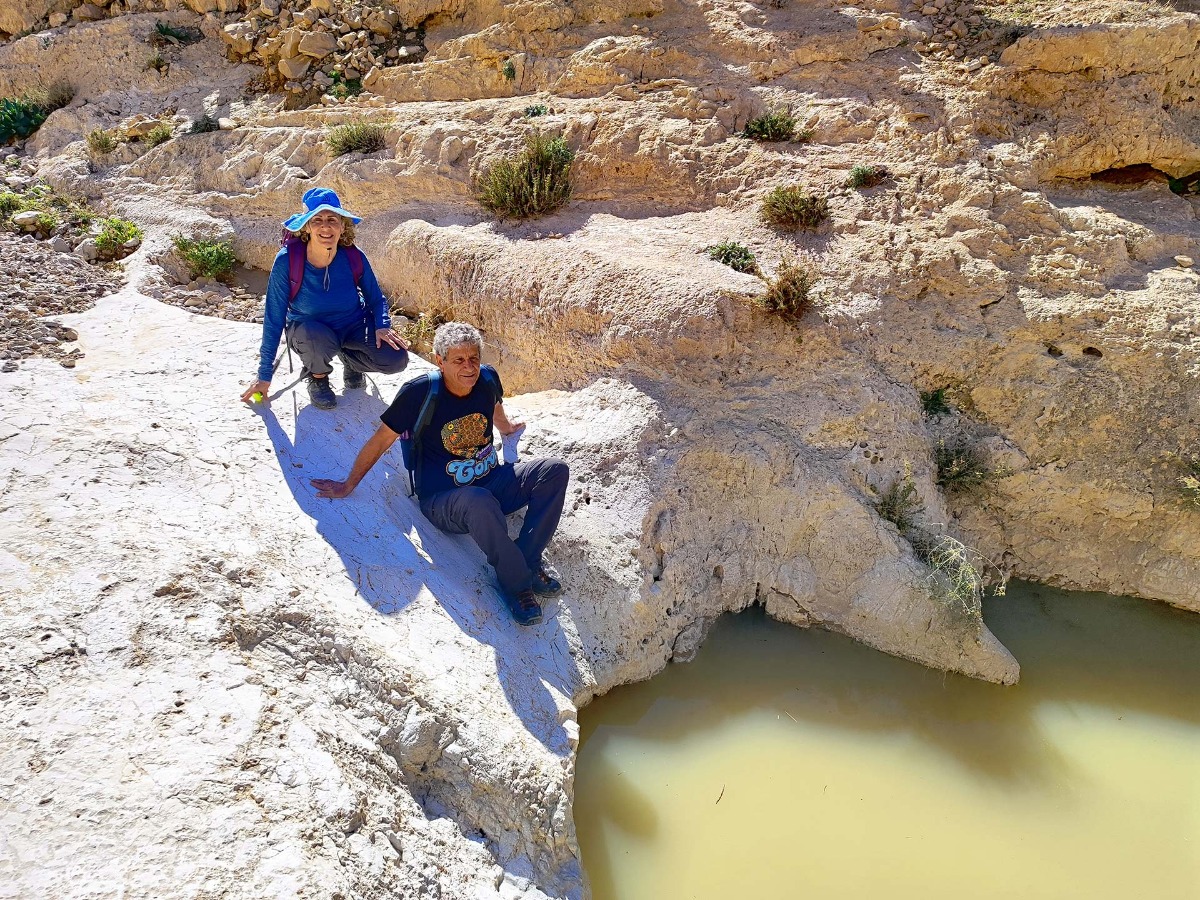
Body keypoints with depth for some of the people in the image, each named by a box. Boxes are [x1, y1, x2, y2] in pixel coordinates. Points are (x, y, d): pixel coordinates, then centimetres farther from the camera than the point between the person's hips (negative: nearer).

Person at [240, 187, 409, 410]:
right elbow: (274, 318, -16)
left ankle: (350, 358, 12)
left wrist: (382, 326, -21)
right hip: (308, 330, -2)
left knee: (397, 360, -22)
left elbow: (376, 299, 2)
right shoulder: (287, 261, -24)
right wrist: (264, 375, -13)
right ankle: (317, 377, -2)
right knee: (319, 339, -39)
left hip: (353, 325, 3)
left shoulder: (354, 258, -17)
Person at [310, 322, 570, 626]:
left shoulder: (487, 378, -3)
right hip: (442, 500, -6)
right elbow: (381, 441, -6)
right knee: (479, 502, -40)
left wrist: (506, 428, 43)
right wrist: (348, 485, 1)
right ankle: (517, 584, -21)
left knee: (555, 471, -15)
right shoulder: (419, 393, -17)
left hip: (492, 481, 6)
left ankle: (527, 559, -14)